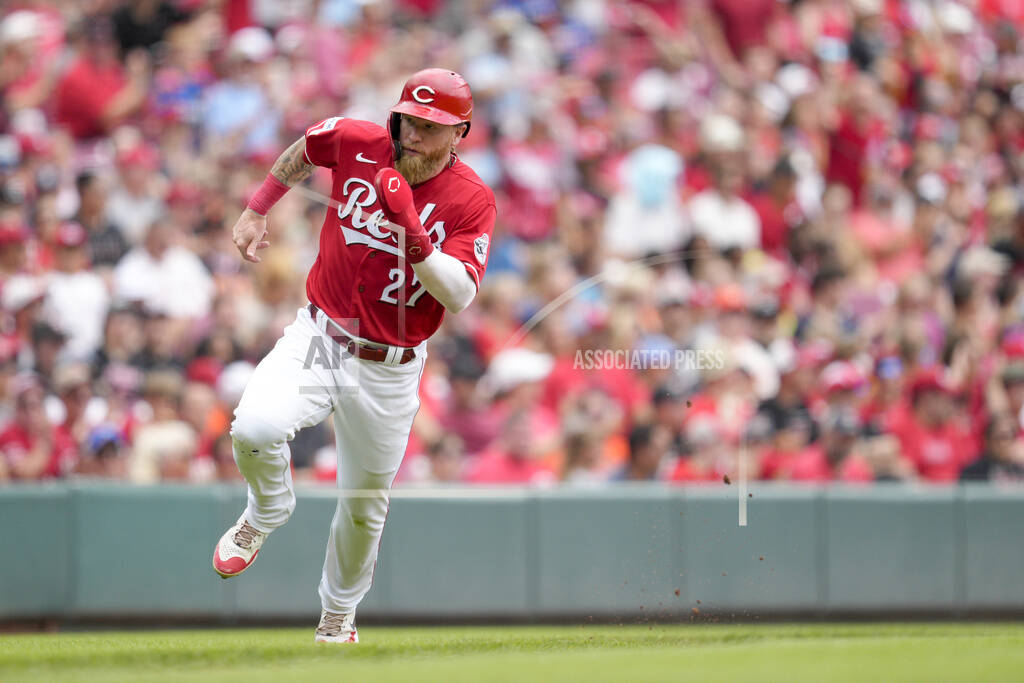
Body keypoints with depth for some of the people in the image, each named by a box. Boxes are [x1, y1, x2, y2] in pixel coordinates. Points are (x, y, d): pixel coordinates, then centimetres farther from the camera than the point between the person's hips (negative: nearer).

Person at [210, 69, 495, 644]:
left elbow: (459, 295, -23)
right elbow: (305, 149, 18)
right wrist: (258, 209, 15)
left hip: (389, 370, -1)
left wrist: (413, 234, -35)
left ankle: (339, 613, 38)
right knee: (255, 429, -27)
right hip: (318, 339, 1)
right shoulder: (356, 143, -6)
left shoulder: (473, 201, -12)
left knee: (366, 505, 11)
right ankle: (267, 512, 6)